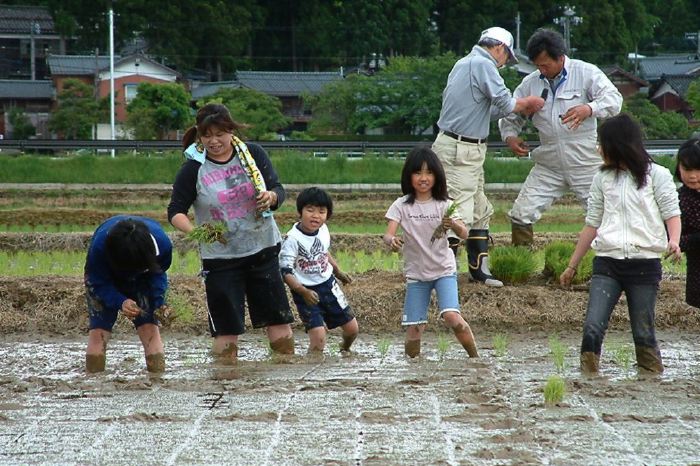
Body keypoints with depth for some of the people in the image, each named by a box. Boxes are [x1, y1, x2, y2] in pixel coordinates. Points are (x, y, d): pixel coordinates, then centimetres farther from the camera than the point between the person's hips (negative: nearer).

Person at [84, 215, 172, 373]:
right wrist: (121, 302, -45)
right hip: (104, 278, -1)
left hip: (142, 280, 1)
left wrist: (159, 302, -30)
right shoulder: (99, 245, -41)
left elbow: (158, 274, -14)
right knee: (99, 330, -14)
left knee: (150, 327, -13)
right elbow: (99, 284, -28)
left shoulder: (162, 243, -35)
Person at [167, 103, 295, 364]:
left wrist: (271, 197, -23)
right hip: (220, 258, -2)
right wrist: (194, 231, -26)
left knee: (278, 318, 3)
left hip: (262, 250, 2)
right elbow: (175, 211, -6)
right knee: (226, 327, -2)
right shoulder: (193, 169, -6)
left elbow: (279, 190, 2)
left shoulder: (252, 154, 0)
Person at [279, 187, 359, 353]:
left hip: (328, 284, 6)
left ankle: (345, 350, 46)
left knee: (352, 328, 13)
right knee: (318, 337, -21)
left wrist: (337, 271, 22)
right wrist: (303, 292, -37)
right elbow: (285, 271, -27)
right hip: (306, 292, -6)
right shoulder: (293, 239, -25)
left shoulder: (323, 229, -4)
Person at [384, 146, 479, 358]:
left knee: (452, 317, -22)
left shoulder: (444, 205, -4)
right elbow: (388, 233, -15)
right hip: (415, 273, 1)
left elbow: (464, 234, -13)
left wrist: (454, 224, -36)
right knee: (413, 329, -4)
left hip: (444, 270, -1)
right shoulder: (402, 205, -4)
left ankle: (475, 357, -5)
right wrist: (392, 241, -39)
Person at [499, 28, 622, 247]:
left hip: (585, 163, -3)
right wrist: (510, 136, -6)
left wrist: (589, 109, -36)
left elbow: (613, 99, -16)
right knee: (520, 215, -3)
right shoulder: (531, 83, 7)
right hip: (548, 166, 4)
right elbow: (511, 115, 16)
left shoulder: (586, 73, -4)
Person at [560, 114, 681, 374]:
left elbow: (672, 213, -3)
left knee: (643, 333, -1)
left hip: (645, 263, -3)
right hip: (607, 263, 3)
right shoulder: (603, 178, 15)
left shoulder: (656, 175, 3)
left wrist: (674, 241, -24)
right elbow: (592, 224, 20)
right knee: (592, 328, -12)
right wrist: (572, 266, 20)